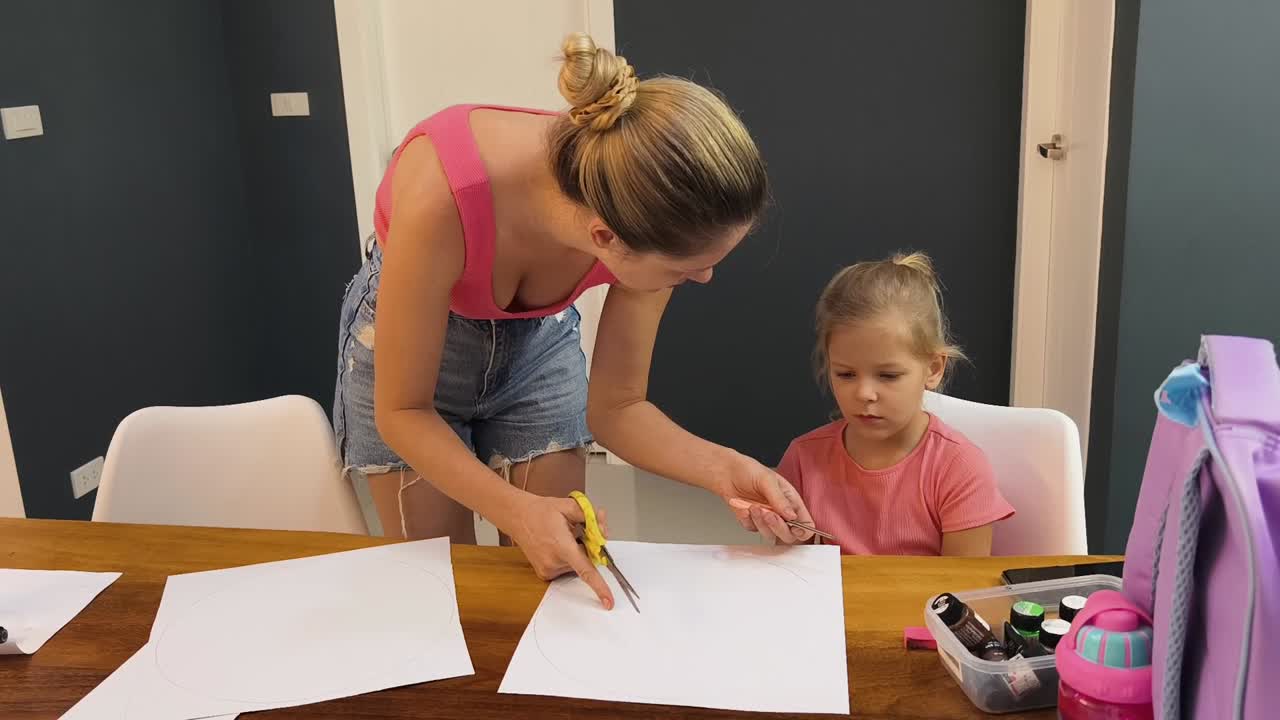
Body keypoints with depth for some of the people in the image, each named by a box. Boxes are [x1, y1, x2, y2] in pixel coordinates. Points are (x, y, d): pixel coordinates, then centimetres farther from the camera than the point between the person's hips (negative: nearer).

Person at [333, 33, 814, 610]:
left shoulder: (650, 211, -28)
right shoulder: (443, 193, -40)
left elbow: (616, 408, -14)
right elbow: (402, 412, -26)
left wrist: (723, 469, -30)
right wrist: (515, 510, -39)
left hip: (538, 345, 3)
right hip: (404, 352, -2)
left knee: (558, 581, 3)